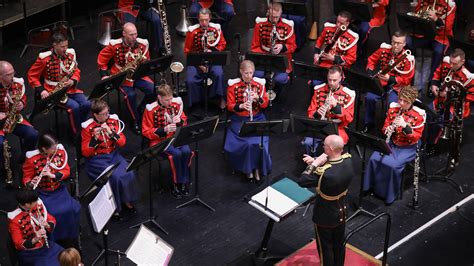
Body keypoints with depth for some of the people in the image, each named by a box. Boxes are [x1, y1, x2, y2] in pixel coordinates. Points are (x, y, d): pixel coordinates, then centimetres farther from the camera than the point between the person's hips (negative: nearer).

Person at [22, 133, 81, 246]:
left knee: (73, 208, -18)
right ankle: (56, 239, -3)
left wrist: (53, 175, -21)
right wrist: (31, 184, -30)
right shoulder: (32, 159, -16)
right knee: (53, 213, -27)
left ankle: (70, 236, 4)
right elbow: (26, 178, -7)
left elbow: (67, 171, -2)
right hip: (42, 193, -3)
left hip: (59, 190, 4)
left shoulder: (60, 152, -6)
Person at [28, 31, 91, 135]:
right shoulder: (44, 58, -12)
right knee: (75, 107, -27)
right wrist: (41, 90, -15)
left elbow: (76, 72, 10)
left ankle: (80, 128, 5)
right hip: (53, 91, -5)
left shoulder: (70, 54, 0)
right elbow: (32, 75, -3)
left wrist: (73, 81, -12)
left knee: (86, 104, -19)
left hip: (69, 89, 5)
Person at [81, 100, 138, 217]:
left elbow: (122, 142, -4)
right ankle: (114, 207, -10)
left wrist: (111, 132, -21)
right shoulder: (88, 128, -11)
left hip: (113, 155, 4)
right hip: (97, 159, -4)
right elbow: (85, 153, -11)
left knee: (129, 174, -23)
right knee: (115, 177, -29)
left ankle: (126, 200, 1)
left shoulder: (113, 121, 0)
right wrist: (95, 138, -25)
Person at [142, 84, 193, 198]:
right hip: (159, 140, -4)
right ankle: (177, 184, -11)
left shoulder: (176, 104, 0)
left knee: (186, 151, -26)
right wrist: (164, 130, -21)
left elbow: (184, 121, 13)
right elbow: (146, 132, -8)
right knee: (176, 154, -30)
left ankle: (184, 182, -10)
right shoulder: (151, 110, -12)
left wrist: (180, 121, -12)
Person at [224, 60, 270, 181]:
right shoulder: (233, 85, -4)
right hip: (239, 120, -1)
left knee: (259, 142, -23)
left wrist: (258, 98, -17)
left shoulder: (259, 84, 1)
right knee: (247, 142, -25)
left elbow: (265, 104, 3)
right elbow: (229, 106, -3)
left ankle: (258, 168, 0)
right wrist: (240, 106, -22)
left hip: (257, 118, 1)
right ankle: (248, 168, -1)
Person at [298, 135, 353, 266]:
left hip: (325, 217, -6)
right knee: (339, 245, 26)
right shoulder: (348, 160, -17)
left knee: (325, 248, 16)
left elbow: (301, 181, -26)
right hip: (341, 212, 6)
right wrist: (316, 162, -12)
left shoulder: (323, 172, -37)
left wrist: (314, 164, -24)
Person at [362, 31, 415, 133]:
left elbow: (406, 80, -12)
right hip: (380, 82, 3)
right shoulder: (384, 49, -3)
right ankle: (369, 123, 2)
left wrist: (390, 79, -22)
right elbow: (372, 60, 14)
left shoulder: (408, 59, -14)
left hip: (396, 86, -3)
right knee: (369, 98, -22)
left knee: (392, 103, -29)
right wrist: (370, 73, -2)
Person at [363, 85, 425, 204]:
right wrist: (388, 129, -19)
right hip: (392, 143, 5)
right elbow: (385, 128, 5)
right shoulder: (393, 108, -2)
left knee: (392, 164, -27)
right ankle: (373, 186, 3)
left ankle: (390, 194, -6)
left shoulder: (419, 115, -15)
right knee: (374, 159, -18)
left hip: (408, 147, -4)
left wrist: (405, 126, -31)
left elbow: (416, 137, -17)